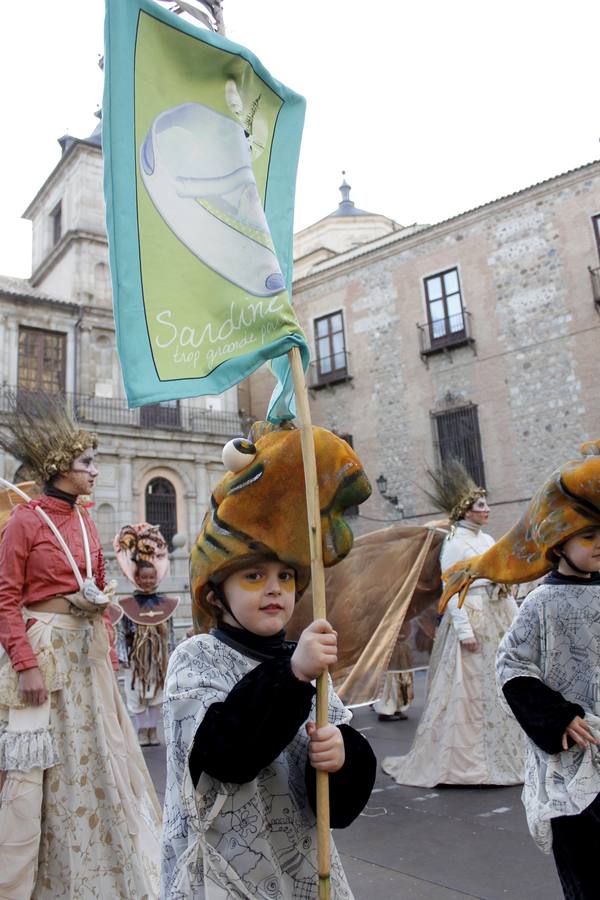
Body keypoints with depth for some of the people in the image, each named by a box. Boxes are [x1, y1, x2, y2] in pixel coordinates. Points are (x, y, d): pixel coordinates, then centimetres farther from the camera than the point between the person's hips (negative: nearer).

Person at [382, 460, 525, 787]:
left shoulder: (487, 539, 14)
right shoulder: (455, 543, -9)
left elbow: (503, 584, 17)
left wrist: (515, 618, 13)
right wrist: (464, 630, -20)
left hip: (498, 619, 8)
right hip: (472, 618, -8)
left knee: (501, 688, 13)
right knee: (470, 692, -3)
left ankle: (503, 755, 26)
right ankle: (458, 761, 9)